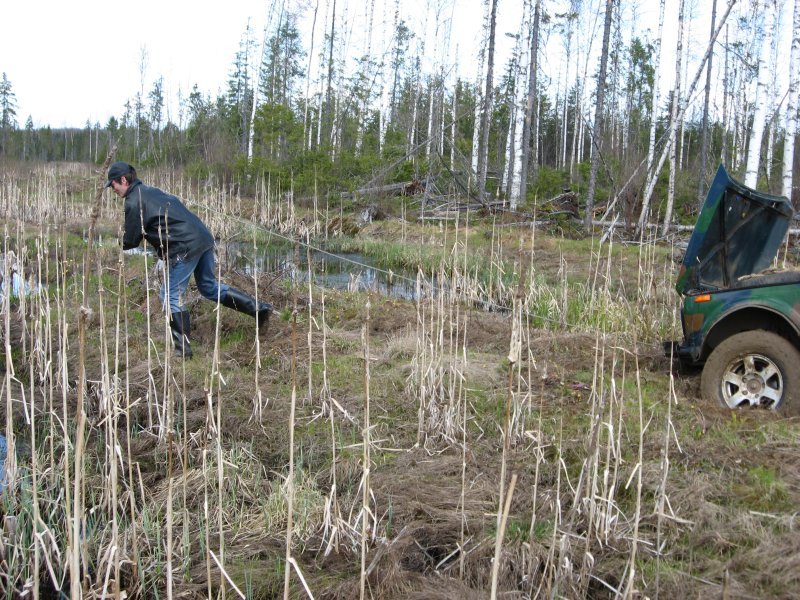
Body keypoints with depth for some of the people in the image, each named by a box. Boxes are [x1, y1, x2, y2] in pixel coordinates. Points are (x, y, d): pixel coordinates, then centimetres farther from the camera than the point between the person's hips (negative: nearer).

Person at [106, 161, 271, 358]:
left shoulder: (134, 202, -6)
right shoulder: (151, 191, 21)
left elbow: (130, 241, -3)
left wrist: (122, 241, 21)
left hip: (187, 246, -9)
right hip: (204, 236, 9)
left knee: (170, 296, 1)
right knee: (209, 286, 22)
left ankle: (182, 348, 1)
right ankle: (260, 308, 19)